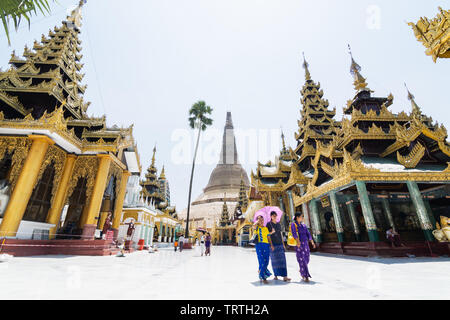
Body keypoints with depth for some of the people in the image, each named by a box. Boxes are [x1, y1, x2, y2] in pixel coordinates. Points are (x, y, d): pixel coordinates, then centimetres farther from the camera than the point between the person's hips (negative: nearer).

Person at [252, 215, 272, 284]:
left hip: (266, 245, 5)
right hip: (259, 245, -5)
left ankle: (260, 271, 31)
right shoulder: (257, 227, 2)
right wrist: (258, 220, -11)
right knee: (262, 261, -7)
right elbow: (254, 226, -21)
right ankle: (263, 278, 1)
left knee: (266, 261, 7)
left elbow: (268, 237, 18)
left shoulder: (266, 228, 15)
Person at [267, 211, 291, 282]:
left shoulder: (279, 224, 12)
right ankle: (275, 275, 18)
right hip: (273, 244, -4)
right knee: (274, 260, 4)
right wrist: (271, 245, -14)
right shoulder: (269, 224, -3)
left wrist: (283, 244, 11)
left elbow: (281, 235, 16)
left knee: (282, 259, -4)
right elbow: (268, 235, -7)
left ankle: (284, 276, -5)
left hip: (280, 244, 4)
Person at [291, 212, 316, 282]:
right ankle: (305, 276, 2)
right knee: (302, 260, -6)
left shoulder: (303, 225, 13)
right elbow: (294, 233, -21)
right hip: (299, 245, -6)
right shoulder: (293, 224, -6)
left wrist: (312, 242, 5)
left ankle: (302, 272, 34)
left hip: (305, 244, 6)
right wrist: (298, 241, -34)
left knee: (306, 259, 10)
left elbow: (308, 234, 13)